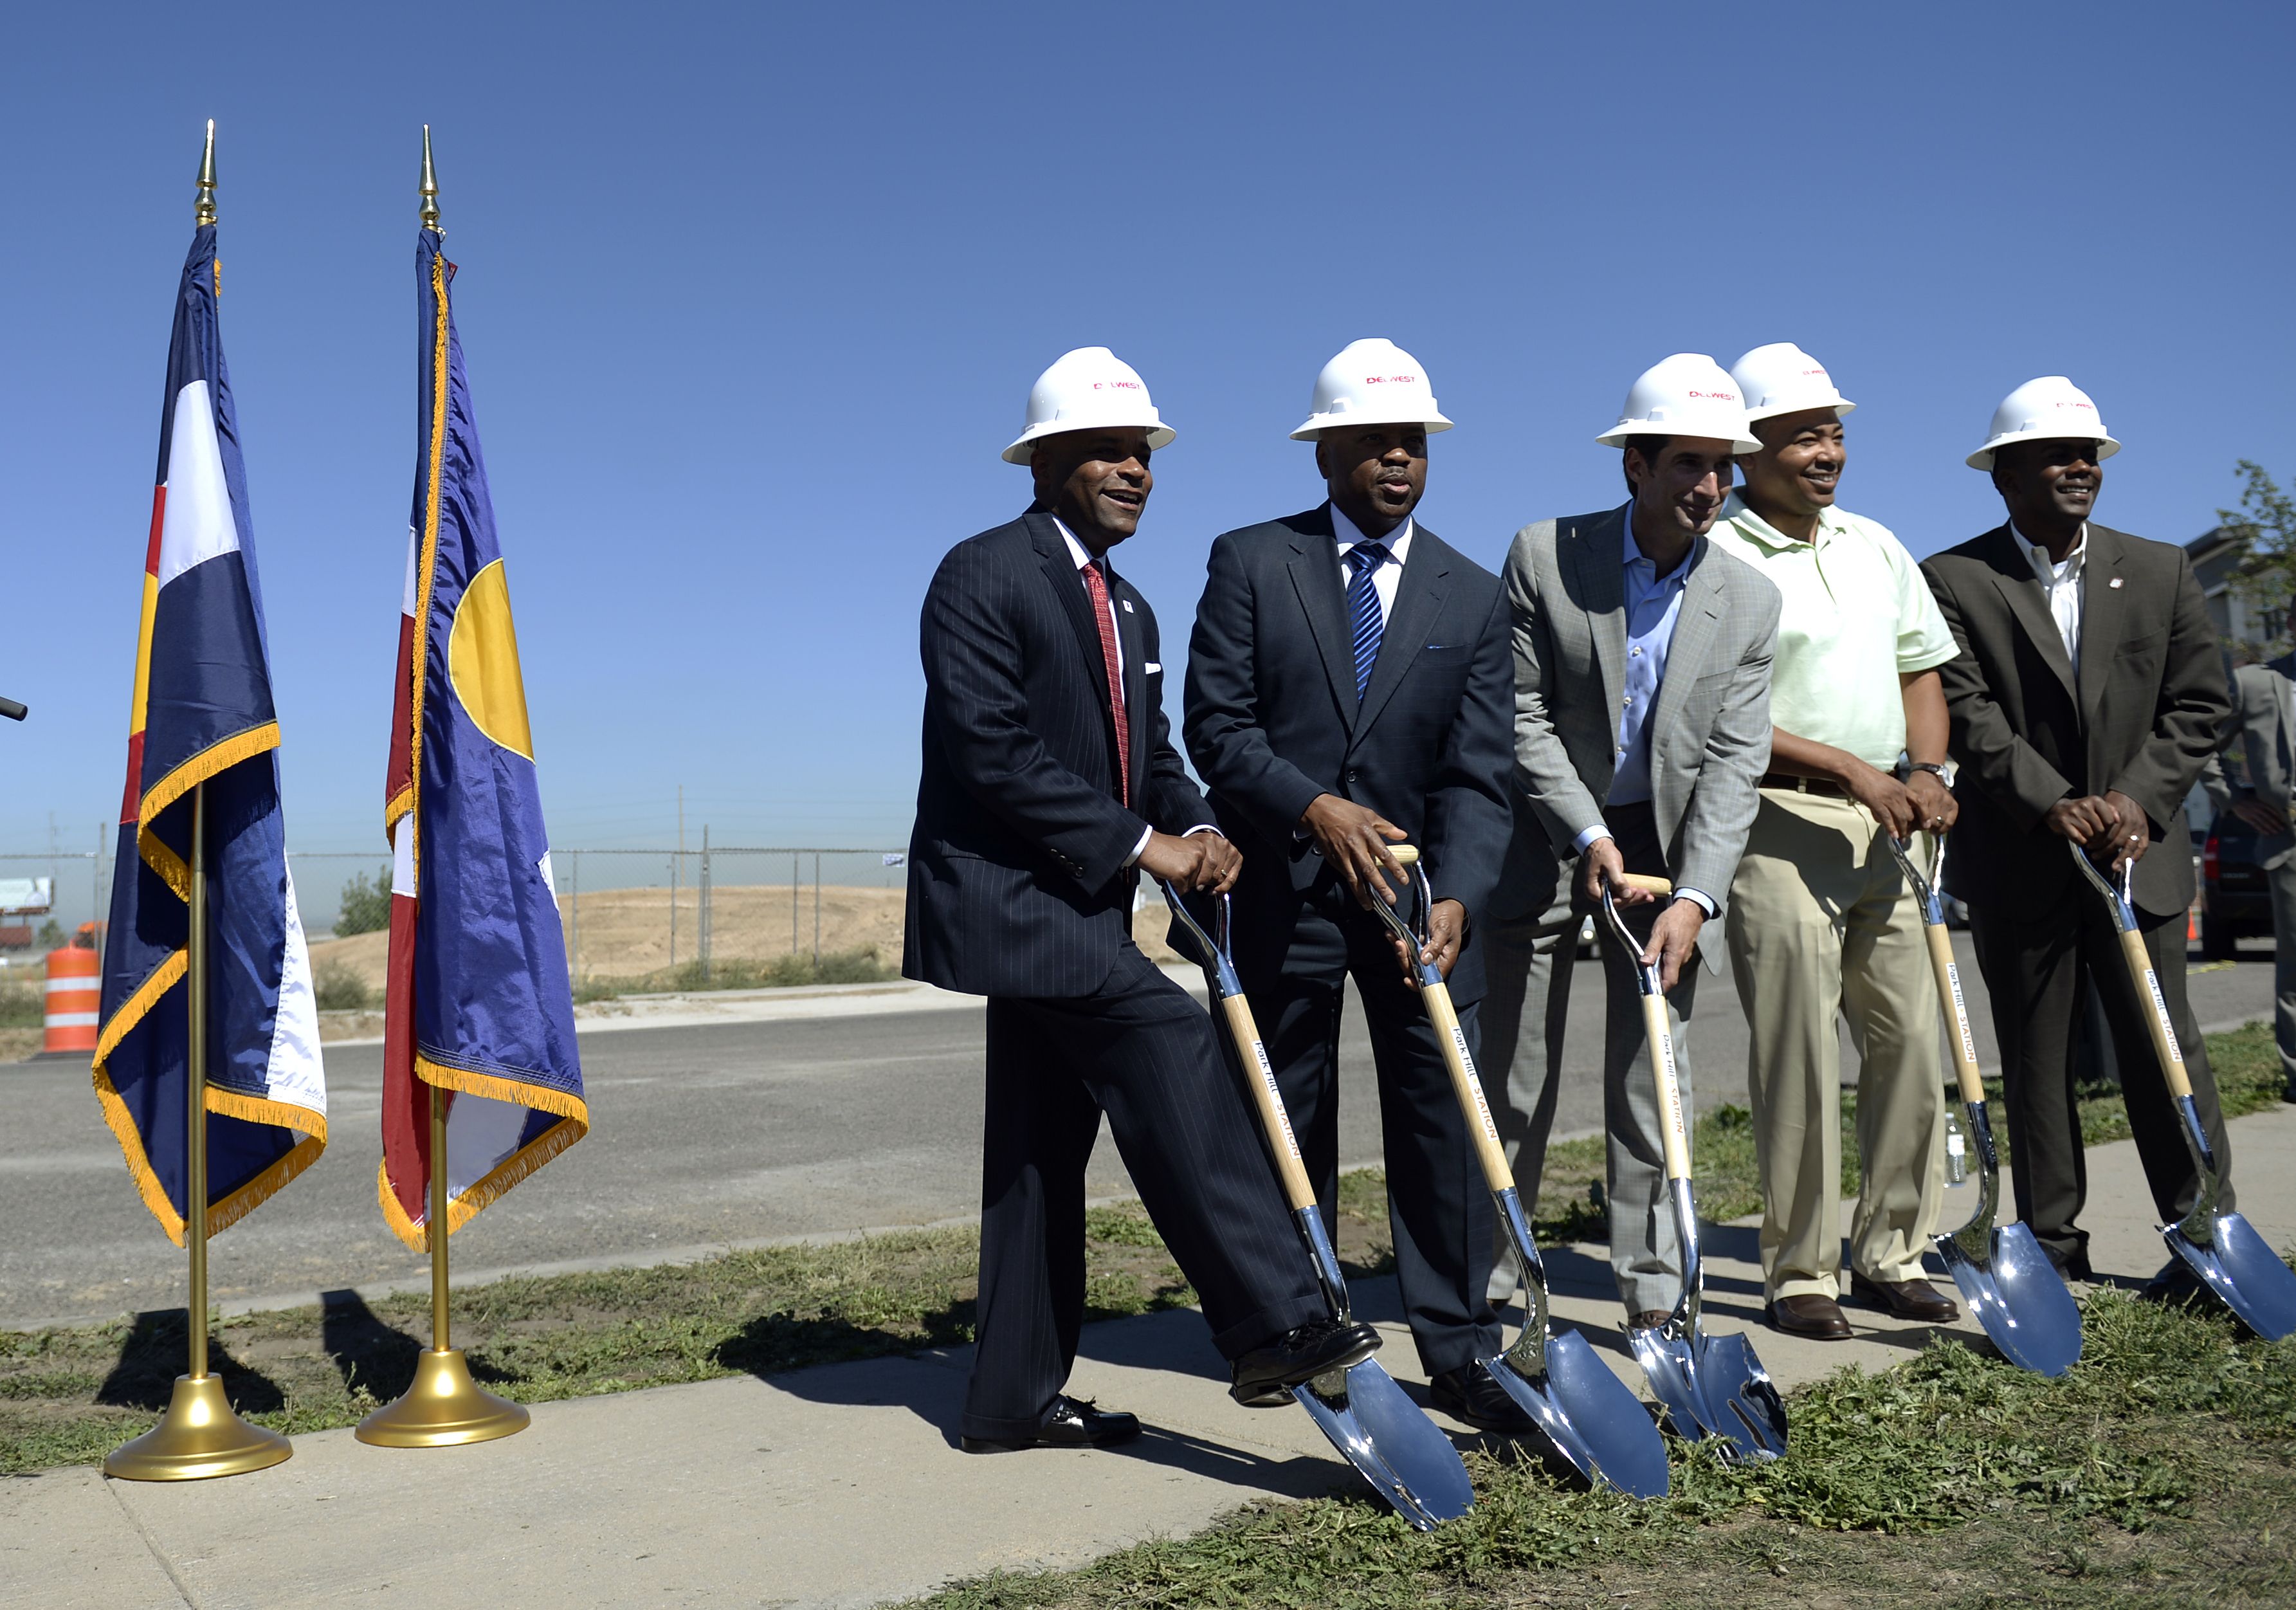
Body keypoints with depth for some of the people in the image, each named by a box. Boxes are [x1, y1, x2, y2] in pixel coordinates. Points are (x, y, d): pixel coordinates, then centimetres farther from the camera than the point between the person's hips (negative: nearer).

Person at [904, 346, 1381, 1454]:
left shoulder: (1128, 612, 19)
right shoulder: (982, 575, -9)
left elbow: (1149, 757, 17)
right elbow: (992, 753, -19)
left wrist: (1194, 829, -5)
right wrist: (1140, 842, -18)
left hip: (1078, 904, 9)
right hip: (1003, 892, -9)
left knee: (1047, 1145, 10)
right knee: (1168, 1038, -24)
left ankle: (1017, 1398, 18)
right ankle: (1271, 1323, -23)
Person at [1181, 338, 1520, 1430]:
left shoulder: (1471, 596, 4)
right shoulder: (1251, 562, -1)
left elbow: (1477, 772, -4)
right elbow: (1215, 724, -8)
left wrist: (1456, 896, -20)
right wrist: (1315, 808, -23)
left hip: (1413, 876, 2)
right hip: (1283, 882, -1)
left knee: (1444, 1110, -1)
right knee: (1287, 1115, 10)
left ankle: (1460, 1351, 9)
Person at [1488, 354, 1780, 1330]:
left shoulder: (1750, 603, -2)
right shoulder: (1544, 557, -8)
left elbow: (1734, 762, -7)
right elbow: (1524, 715, -9)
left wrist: (1694, 895, -18)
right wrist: (1590, 837, -19)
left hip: (1667, 845, 2)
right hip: (1548, 837, -2)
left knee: (1651, 1084, 5)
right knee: (1517, 1074, 3)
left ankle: (1652, 1293, 14)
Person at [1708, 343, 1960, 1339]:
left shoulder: (1876, 547, 16)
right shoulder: (1716, 560, -7)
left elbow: (1920, 668, 20)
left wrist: (1927, 769, 2)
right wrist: (1850, 769, -15)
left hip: (1888, 827, 7)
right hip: (1779, 822, -7)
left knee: (1911, 1041, 8)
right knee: (1797, 1058, -4)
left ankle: (1891, 1253, 21)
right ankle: (1799, 1270, 8)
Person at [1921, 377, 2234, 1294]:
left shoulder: (2160, 572, 9)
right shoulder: (1953, 581, -2)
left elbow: (2200, 703, 6)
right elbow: (1968, 717, -10)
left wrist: (2139, 797, -10)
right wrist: (2055, 805, -19)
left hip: (2140, 850, 2)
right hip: (2018, 865, -2)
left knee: (2162, 1046, 3)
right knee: (2034, 1057, 6)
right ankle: (2052, 1242, 16)